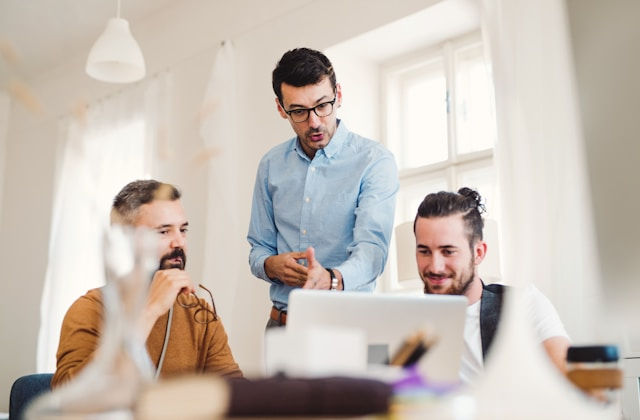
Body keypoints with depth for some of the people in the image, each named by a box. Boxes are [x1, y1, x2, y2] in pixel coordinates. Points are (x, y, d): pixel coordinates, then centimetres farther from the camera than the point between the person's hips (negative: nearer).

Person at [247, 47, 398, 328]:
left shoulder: (375, 161, -4)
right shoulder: (271, 166, 10)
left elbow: (372, 249, -17)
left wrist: (332, 279, -37)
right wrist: (272, 266, -7)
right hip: (282, 324, 4)